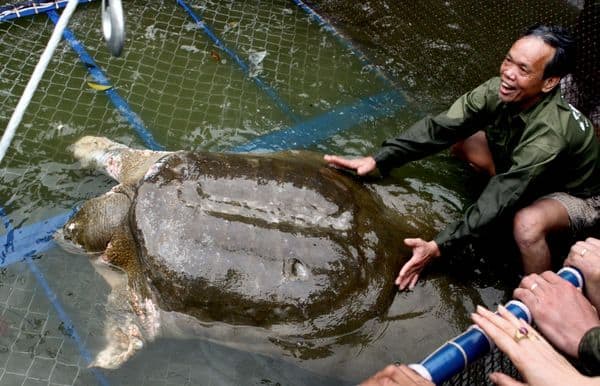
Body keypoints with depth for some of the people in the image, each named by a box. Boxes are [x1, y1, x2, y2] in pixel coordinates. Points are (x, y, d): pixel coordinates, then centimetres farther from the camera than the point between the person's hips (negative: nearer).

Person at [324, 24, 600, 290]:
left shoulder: (549, 134, -40)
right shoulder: (498, 91, -23)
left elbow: (499, 198, -40)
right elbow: (439, 128, -24)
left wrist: (438, 247, -43)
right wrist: (378, 160, -33)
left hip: (578, 193, -7)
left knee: (527, 223, -39)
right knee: (461, 139, -4)